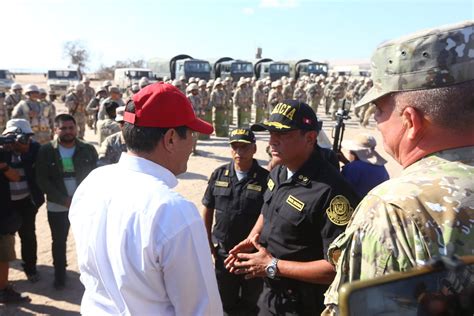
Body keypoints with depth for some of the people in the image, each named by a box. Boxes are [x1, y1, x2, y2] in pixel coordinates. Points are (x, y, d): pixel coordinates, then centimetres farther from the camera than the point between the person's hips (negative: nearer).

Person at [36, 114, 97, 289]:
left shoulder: (88, 149, -2)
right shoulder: (46, 151, -4)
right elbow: (42, 180, -7)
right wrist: (64, 200, -14)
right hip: (57, 206, 0)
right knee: (59, 241, 13)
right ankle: (59, 275, 30)